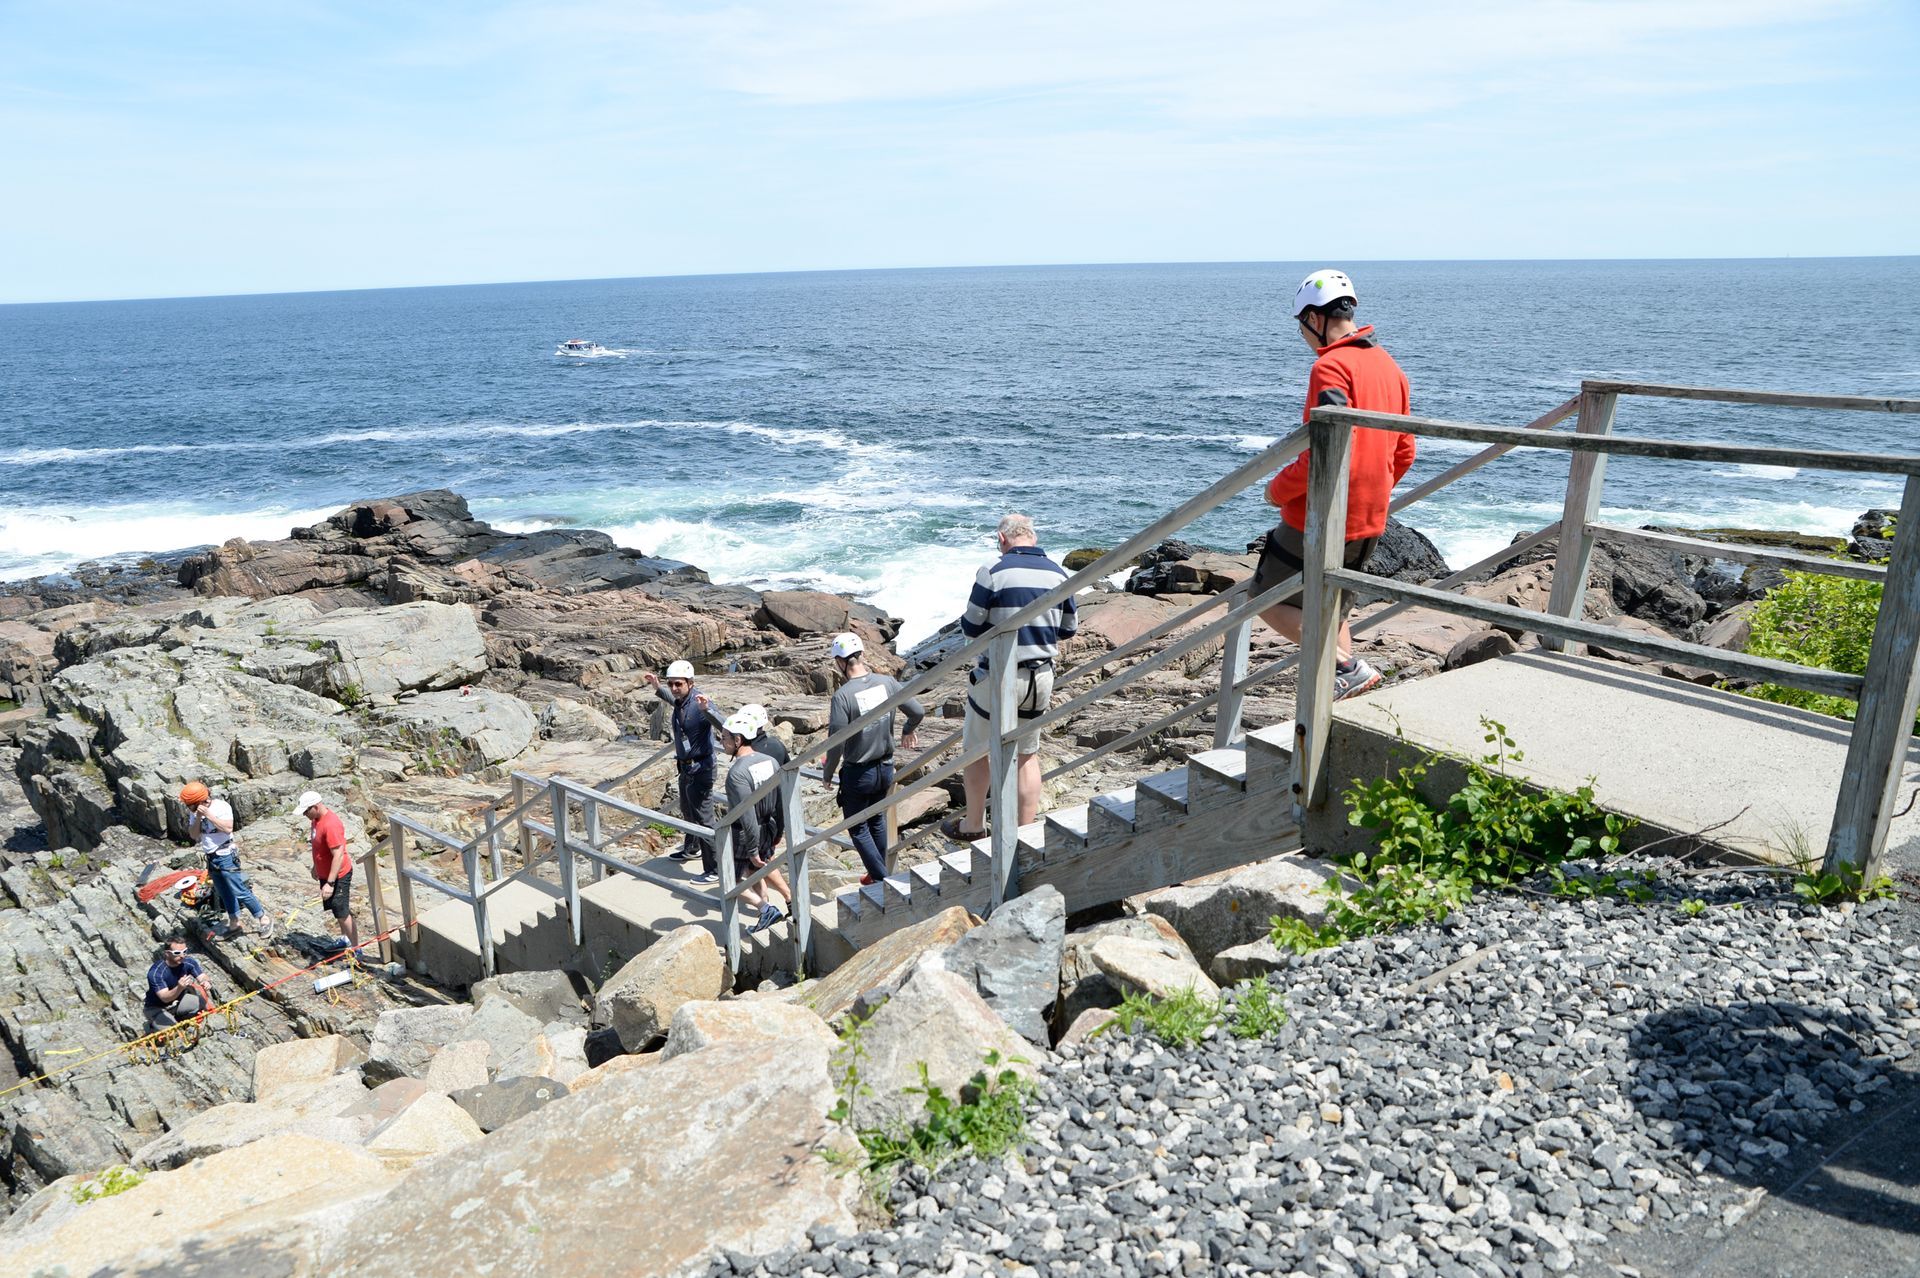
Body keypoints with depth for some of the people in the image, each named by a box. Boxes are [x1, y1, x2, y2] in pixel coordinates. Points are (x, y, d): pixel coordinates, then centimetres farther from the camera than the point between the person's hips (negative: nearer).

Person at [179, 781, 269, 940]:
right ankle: (234, 924, 27)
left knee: (240, 892, -8)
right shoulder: (193, 812, 2)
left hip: (226, 856, -7)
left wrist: (208, 815, -26)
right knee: (224, 894, 16)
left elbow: (228, 828, -26)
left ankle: (264, 918, 3)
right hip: (211, 858, 7)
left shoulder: (221, 806, -16)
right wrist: (198, 818, -15)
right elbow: (194, 835, -1)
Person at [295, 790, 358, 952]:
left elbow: (338, 855, -30)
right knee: (336, 910, 20)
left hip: (338, 875, -9)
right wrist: (316, 866, 24)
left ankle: (356, 949, 5)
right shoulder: (317, 818, 0)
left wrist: (330, 883, -30)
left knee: (342, 913, -3)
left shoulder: (331, 825, -29)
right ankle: (345, 939, 36)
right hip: (325, 873, 9)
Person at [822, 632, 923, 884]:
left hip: (857, 773, -5)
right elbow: (918, 711, -3)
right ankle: (877, 874, 37)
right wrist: (909, 731, 19)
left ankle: (883, 880, 11)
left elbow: (836, 743, -21)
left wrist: (828, 773, -4)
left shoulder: (842, 696, -24)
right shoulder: (886, 682, -9)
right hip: (886, 768, 5)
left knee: (858, 829, 13)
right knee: (877, 820, 25)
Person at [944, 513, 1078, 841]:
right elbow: (1069, 629, 9)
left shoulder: (993, 572, -14)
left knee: (975, 749, 14)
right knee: (1027, 754, 16)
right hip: (1041, 677, 5)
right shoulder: (1058, 573, 1)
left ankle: (973, 826, 24)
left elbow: (971, 627, -10)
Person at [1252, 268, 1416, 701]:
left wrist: (1278, 490, -10)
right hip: (1370, 524, 9)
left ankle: (1347, 666, -6)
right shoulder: (1389, 366, 12)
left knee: (1267, 601, 5)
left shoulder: (1330, 367, -17)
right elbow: (1403, 454, 15)